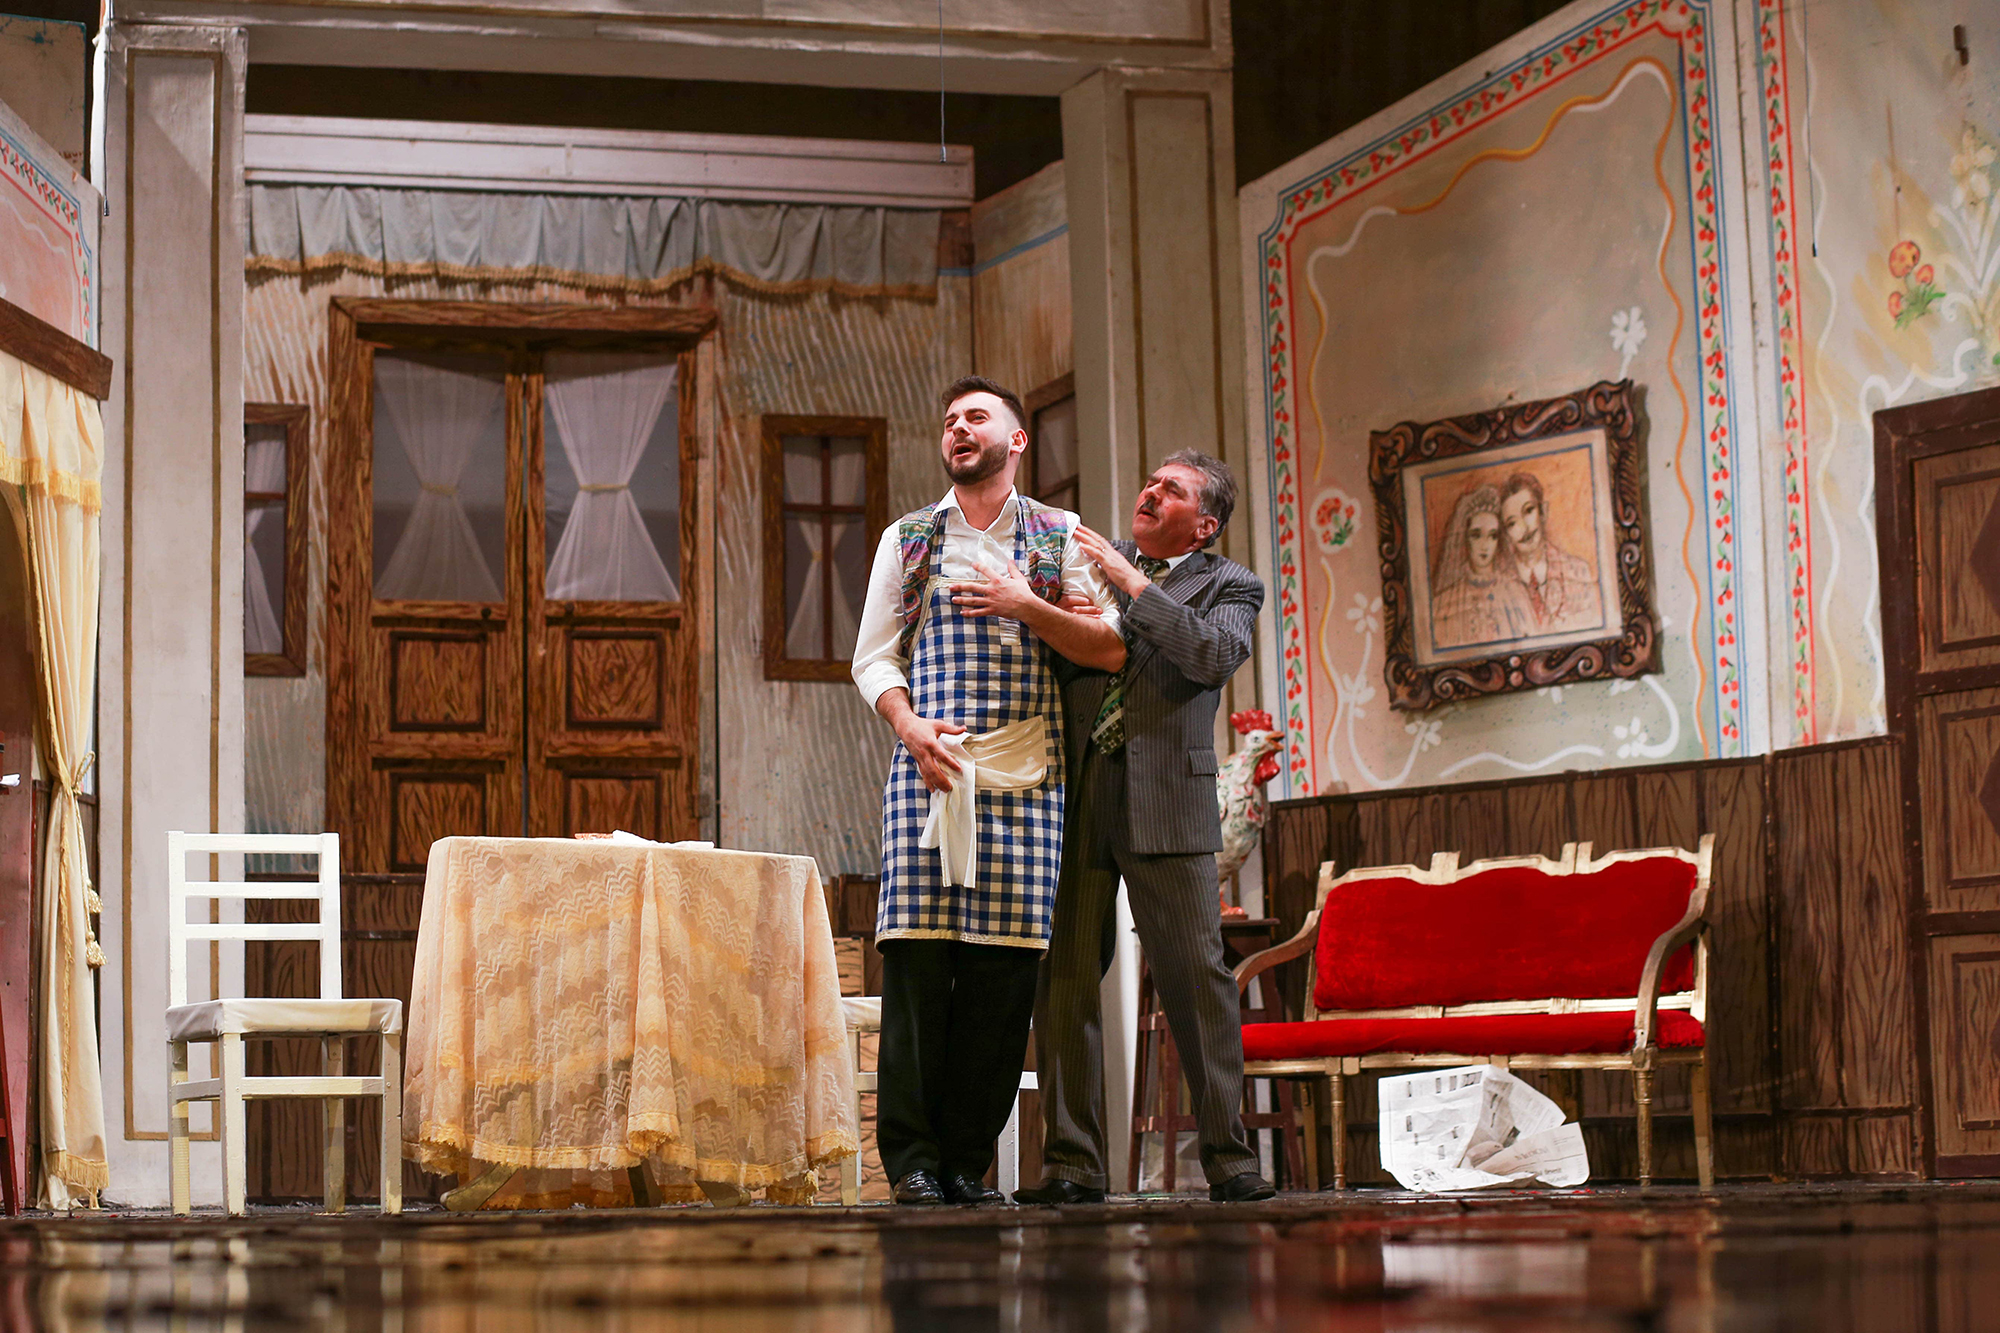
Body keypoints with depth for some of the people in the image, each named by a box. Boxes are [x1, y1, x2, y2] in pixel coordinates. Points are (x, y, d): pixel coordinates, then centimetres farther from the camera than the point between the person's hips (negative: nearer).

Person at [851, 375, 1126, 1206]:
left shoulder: (1060, 538, 14)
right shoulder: (907, 539, 17)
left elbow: (1110, 648, 6)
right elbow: (873, 658, 13)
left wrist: (1026, 606, -7)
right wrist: (909, 726, -6)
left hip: (1024, 775, 0)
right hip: (928, 765, 0)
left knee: (1004, 965, -5)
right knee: (917, 957, -9)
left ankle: (968, 1158, 1)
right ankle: (912, 1157, -5)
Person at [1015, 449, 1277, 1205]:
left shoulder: (1228, 587, 7)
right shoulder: (1089, 562, 17)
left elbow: (1214, 657, -13)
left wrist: (1130, 583, -12)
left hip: (1165, 803, -3)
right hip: (1072, 799, 3)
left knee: (1196, 977, -4)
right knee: (1062, 978, -1)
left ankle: (1227, 1155, 3)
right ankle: (1072, 1163, 2)